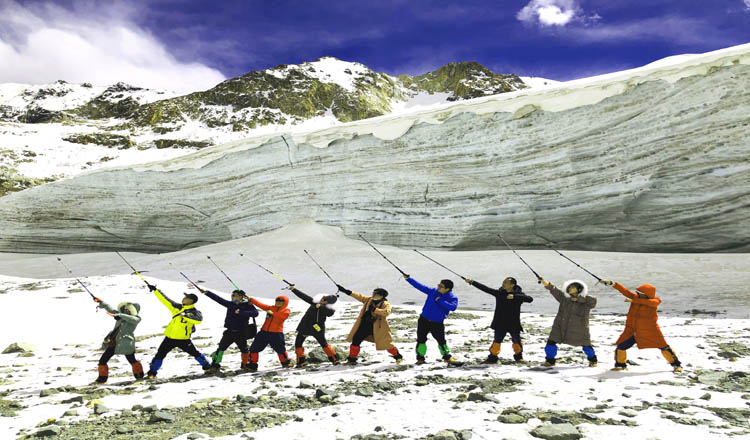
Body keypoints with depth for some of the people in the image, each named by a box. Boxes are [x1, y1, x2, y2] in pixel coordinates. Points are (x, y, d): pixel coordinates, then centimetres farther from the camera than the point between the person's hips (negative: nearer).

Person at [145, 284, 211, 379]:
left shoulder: (194, 312, -9)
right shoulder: (177, 307, 7)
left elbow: (198, 320, -30)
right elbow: (165, 299, 8)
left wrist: (186, 316, -35)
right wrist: (155, 290, 5)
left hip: (183, 339, -4)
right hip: (170, 337, 4)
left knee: (194, 353, 5)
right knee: (160, 354, 2)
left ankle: (207, 366, 25)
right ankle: (152, 372, 18)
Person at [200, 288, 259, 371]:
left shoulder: (247, 305, -7)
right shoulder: (230, 304, 6)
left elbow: (255, 313, -23)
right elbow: (218, 298, 7)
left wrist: (241, 312, -27)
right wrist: (206, 292, 4)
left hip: (241, 333, -3)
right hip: (229, 331, 3)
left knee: (244, 349, 9)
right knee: (221, 348, -4)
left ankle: (245, 364, 30)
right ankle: (215, 364, 6)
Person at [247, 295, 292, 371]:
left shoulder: (286, 310, 3)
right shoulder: (270, 308, 15)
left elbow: (283, 315, -19)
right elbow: (259, 304, 13)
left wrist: (273, 313, -21)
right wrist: (250, 299, 6)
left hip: (276, 334, -4)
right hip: (264, 332, 4)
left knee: (280, 348, -6)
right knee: (254, 348, 4)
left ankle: (286, 362, 21)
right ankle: (252, 365, 15)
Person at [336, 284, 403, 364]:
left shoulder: (386, 304, -7)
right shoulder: (369, 300, 9)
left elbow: (387, 312, -26)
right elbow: (359, 296, 10)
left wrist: (374, 309, -29)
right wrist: (347, 291, 3)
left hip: (377, 327, -4)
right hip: (364, 325, 5)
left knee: (386, 342, -2)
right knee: (356, 340, 1)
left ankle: (398, 356, 19)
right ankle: (352, 358, 18)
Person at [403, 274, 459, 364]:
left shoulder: (453, 298, -9)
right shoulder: (433, 291, -1)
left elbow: (453, 307, -29)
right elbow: (420, 286, 2)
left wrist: (440, 301, -28)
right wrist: (408, 279, -3)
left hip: (437, 323, -2)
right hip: (424, 320, 3)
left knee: (441, 341, 2)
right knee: (421, 340, 4)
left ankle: (447, 357, 24)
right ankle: (420, 358, 18)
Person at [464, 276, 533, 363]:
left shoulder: (519, 294, -6)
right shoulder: (499, 293, 0)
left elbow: (530, 299, -22)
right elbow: (485, 288, -1)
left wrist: (514, 296, -31)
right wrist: (472, 282, -6)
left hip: (514, 324, -1)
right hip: (500, 323, 1)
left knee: (517, 341, 6)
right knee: (496, 341, 0)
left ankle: (518, 356, 30)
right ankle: (492, 358, 12)